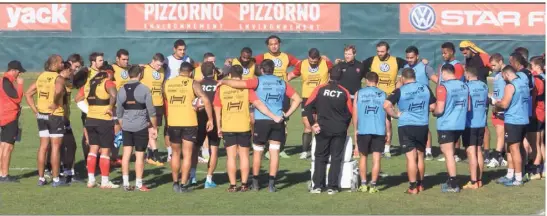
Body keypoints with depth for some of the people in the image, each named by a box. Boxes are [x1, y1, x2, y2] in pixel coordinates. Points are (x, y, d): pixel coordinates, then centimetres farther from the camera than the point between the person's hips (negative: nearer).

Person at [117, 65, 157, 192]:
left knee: (126, 153, 9)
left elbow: (119, 112, 10)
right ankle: (139, 184, 6)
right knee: (139, 155, 2)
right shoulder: (144, 89, -7)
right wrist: (154, 127, 3)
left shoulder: (121, 90, 5)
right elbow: (151, 111, -6)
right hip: (141, 126, -3)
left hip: (126, 126, 4)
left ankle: (126, 183, 8)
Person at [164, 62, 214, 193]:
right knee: (187, 155, 3)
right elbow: (205, 100, -11)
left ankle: (175, 183, 20)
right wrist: (210, 119, -5)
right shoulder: (193, 84, -4)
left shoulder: (167, 84, 7)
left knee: (175, 153, 17)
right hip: (189, 123, -3)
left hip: (173, 123, 3)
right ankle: (183, 185, -1)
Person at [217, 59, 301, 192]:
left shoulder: (258, 81, -1)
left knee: (257, 151, 12)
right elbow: (297, 99, 7)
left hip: (261, 120, -2)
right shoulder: (282, 83, 9)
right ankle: (271, 184, -1)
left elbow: (238, 83, -11)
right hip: (278, 121, 2)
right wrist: (287, 114, 8)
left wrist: (223, 81, 4)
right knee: (274, 152, 3)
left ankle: (255, 183, 19)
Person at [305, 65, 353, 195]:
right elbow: (350, 112, 2)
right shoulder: (344, 92, -2)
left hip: (323, 129, 0)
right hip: (340, 130, 0)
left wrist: (313, 123, -1)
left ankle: (318, 186, 6)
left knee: (320, 157, 10)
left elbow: (308, 106, -7)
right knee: (336, 158, 6)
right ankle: (332, 187, 3)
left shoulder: (320, 89, -4)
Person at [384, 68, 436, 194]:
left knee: (411, 157, -2)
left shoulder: (400, 91, -9)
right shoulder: (425, 88, 2)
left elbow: (386, 105, -20)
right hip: (423, 126, 4)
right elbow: (432, 107, 6)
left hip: (406, 126, -4)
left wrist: (395, 115, -5)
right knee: (420, 156, 16)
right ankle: (420, 184, 25)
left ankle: (413, 187, -2)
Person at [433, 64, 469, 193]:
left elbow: (439, 109, -17)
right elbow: (468, 107, 10)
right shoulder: (464, 86, 4)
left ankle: (453, 185, 0)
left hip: (446, 125, -6)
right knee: (449, 152, 20)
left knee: (448, 154, 0)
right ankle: (450, 180, 25)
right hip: (460, 125, 6)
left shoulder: (443, 87, -15)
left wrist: (434, 112, 4)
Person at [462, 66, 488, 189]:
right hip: (481, 123, 7)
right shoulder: (484, 86, 5)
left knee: (471, 152, -4)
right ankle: (479, 180, 19)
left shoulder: (467, 87, -15)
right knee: (478, 151, 15)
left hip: (470, 124, -7)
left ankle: (473, 182, -5)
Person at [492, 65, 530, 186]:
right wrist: (499, 102, 20)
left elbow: (504, 104, -18)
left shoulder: (510, 86, -14)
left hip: (513, 121, -9)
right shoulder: (524, 84, 12)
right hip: (523, 120, 9)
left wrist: (495, 102, 2)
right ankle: (510, 175, 22)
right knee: (511, 148, 17)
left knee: (514, 149, -4)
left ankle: (518, 178, -2)